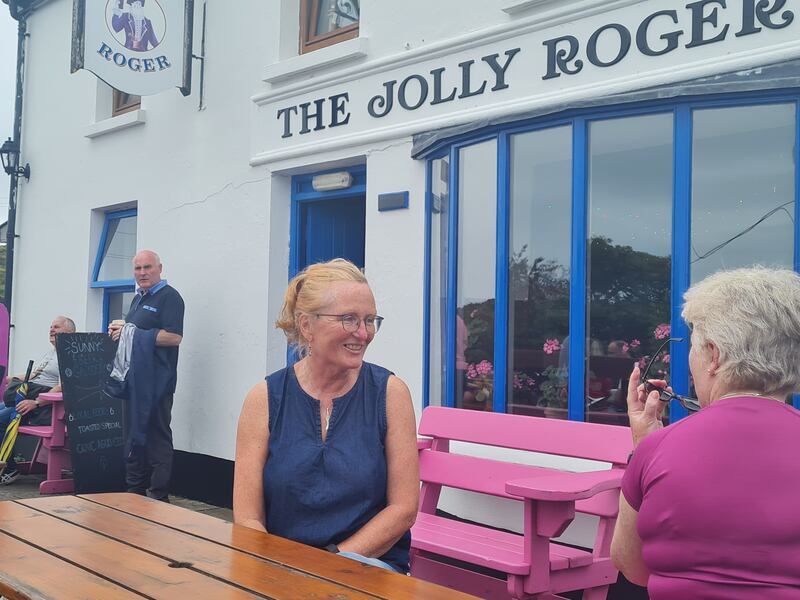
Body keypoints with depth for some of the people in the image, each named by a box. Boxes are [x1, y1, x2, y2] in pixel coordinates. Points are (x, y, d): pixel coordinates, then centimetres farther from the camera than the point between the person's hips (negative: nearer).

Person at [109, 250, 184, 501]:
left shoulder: (169, 297, -8)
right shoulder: (138, 298, 20)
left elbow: (174, 337, -19)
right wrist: (119, 331, 9)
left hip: (156, 383, -9)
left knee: (156, 435, -6)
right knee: (133, 435, 14)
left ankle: (158, 495, 0)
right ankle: (135, 490, 23)